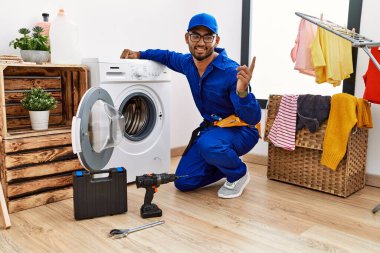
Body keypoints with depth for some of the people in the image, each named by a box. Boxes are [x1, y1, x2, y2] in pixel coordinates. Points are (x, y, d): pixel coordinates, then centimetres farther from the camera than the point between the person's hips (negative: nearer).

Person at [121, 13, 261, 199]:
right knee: (183, 182, 1)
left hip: (240, 130, -6)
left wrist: (242, 91, -48)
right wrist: (138, 54, 7)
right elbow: (168, 56, 19)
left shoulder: (231, 72, -26)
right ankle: (225, 164, 23)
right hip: (211, 128, 6)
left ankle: (238, 173, -6)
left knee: (208, 145, -39)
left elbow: (252, 119, -29)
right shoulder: (188, 63, -5)